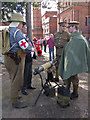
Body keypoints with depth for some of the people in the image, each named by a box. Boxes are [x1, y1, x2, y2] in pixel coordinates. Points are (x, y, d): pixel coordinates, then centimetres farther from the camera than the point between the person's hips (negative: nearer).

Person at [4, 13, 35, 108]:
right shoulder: (17, 32, -16)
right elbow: (25, 46, -20)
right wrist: (32, 49, 0)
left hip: (8, 58, 10)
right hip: (16, 59, -9)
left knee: (14, 78, 22)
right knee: (17, 80, -1)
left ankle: (14, 95, 39)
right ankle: (15, 101, 9)